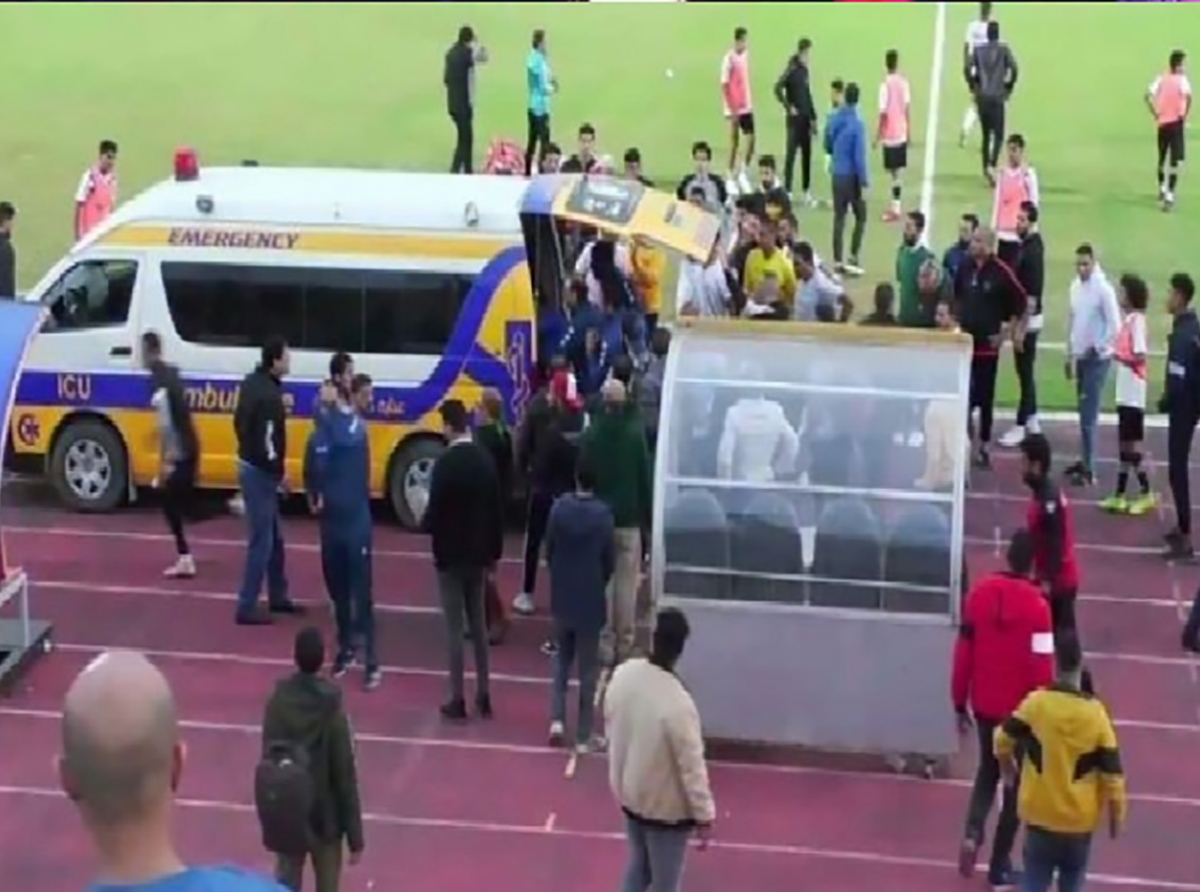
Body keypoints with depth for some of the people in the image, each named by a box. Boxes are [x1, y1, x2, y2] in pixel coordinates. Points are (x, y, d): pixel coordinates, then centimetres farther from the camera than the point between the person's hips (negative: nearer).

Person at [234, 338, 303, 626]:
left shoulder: (253, 382, 7)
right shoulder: (269, 396, -24)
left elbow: (241, 423, 15)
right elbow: (267, 441, -25)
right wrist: (279, 473, -11)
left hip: (251, 466, 10)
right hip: (260, 472, -10)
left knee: (275, 537, 19)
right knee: (262, 541, -4)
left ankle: (278, 597, 31)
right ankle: (246, 607, 1)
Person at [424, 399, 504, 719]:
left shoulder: (445, 462, -18)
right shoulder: (486, 459, 0)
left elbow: (435, 511, -18)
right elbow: (497, 509, 5)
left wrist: (425, 524, 4)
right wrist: (495, 549, 14)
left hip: (451, 554, -6)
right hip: (479, 552, 6)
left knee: (455, 627, 0)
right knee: (478, 624, 15)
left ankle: (458, 700, 4)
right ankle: (483, 696, 19)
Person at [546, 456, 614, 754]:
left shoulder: (559, 508, -8)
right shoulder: (603, 514, -14)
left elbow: (548, 552, 1)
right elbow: (609, 561, -6)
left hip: (561, 597, 3)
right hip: (590, 600, -3)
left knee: (562, 659, 21)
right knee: (587, 668, 7)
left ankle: (557, 720, 10)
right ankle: (584, 736, 11)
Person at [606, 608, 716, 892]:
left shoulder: (623, 674, -14)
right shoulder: (677, 703, -34)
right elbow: (691, 766, -24)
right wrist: (704, 815, -11)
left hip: (628, 793, 6)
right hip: (665, 805, -6)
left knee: (638, 864, 27)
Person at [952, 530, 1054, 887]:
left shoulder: (979, 593, -5)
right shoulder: (1036, 605, -18)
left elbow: (963, 652, 0)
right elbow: (1042, 668, -18)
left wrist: (960, 704, 10)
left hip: (984, 705, 4)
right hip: (1021, 709, -4)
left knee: (988, 770, 25)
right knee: (1016, 781, 13)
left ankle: (972, 833, 1)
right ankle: (1000, 865, 17)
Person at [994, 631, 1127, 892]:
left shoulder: (1035, 703, -13)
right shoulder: (1096, 714, -14)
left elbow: (1003, 739, 1)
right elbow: (1112, 772, -9)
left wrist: (1006, 762, 23)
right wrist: (1117, 814, 6)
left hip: (1040, 814, 0)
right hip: (1079, 819, 0)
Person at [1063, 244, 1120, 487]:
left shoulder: (1104, 289, -15)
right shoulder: (1075, 286, 7)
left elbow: (1115, 326, -16)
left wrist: (1097, 349, -16)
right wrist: (1069, 354, 17)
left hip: (1097, 359, -7)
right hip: (1080, 357, 7)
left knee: (1088, 415, -9)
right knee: (1085, 414, 13)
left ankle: (1089, 469, -7)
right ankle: (1085, 461, 22)